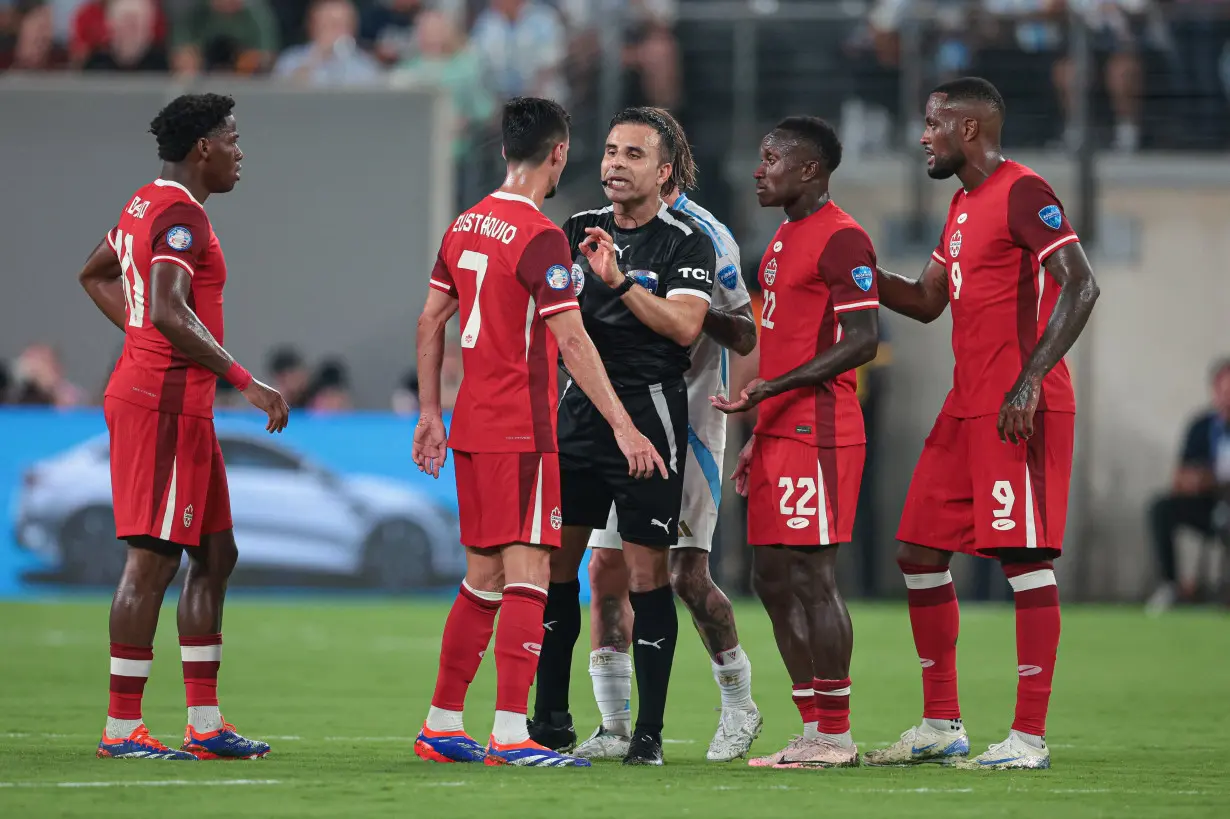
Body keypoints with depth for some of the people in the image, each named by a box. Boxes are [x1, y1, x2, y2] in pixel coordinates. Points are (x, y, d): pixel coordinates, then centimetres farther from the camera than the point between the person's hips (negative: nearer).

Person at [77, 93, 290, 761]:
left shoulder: (146, 205, 16)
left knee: (215, 554, 13)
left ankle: (205, 723, 14)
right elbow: (169, 312, -26)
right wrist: (245, 382, -22)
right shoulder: (180, 216, -15)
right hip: (167, 403, -11)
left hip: (145, 390, 11)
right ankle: (122, 727, -6)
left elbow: (95, 274, 31)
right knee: (154, 559, -8)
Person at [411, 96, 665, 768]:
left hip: (472, 429, 8)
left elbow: (430, 322, 16)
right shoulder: (538, 238, -13)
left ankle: (441, 725, 18)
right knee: (527, 575, -9)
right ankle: (510, 734, -15)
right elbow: (571, 341, -18)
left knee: (482, 579, 15)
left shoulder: (465, 226, 11)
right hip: (521, 432, -8)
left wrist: (430, 413, 22)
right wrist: (622, 426, -16)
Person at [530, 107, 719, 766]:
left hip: (650, 409, -5)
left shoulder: (686, 242, -3)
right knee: (555, 560, 4)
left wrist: (620, 281, -22)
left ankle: (650, 732, -1)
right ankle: (551, 719, 14)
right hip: (580, 407, 5)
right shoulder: (579, 231, 13)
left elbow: (684, 325, -17)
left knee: (646, 572, -6)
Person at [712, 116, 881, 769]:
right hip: (779, 434, 10)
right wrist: (758, 435, 22)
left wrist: (772, 388, -22)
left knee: (811, 577, -8)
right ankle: (814, 730, 14)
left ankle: (835, 737, -4)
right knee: (773, 579, 9)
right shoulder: (784, 241, 19)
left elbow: (860, 342, -18)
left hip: (818, 436, -10)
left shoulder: (842, 239, -11)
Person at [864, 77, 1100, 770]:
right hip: (967, 406, 10)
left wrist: (1029, 381, -24)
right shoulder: (963, 205, 19)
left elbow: (1081, 286, -19)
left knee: (1025, 557, -9)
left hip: (1021, 410, -10)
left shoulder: (1023, 194, -10)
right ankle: (942, 725, 16)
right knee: (920, 553, 9)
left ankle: (1030, 737, -8)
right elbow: (927, 301, 28)